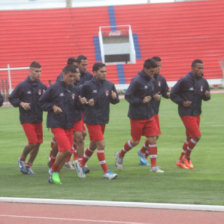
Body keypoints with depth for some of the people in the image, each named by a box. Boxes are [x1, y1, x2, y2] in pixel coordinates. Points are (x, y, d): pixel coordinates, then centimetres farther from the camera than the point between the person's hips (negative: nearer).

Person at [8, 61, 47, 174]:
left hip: (38, 119, 5)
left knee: (38, 143, 3)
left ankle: (28, 165, 21)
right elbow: (11, 98, 1)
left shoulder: (42, 86, 3)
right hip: (27, 119, -5)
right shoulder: (22, 86, -8)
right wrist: (21, 103, -13)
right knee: (33, 142, -12)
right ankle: (22, 159, 15)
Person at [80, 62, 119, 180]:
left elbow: (115, 101, 10)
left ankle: (81, 165, 37)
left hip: (103, 119, 6)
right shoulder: (88, 86, -10)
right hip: (92, 120, -6)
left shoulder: (109, 85, 3)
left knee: (93, 144, 18)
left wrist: (114, 97, -13)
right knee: (101, 144, -11)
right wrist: (87, 102, -19)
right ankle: (106, 171, -6)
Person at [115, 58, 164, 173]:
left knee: (152, 139, -2)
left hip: (150, 116, 6)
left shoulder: (152, 81, 6)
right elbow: (127, 96, -16)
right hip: (137, 116, -6)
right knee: (135, 141, 5)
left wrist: (156, 97, -2)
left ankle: (153, 166, 2)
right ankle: (120, 156, 31)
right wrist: (141, 101, -24)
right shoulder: (136, 81, -16)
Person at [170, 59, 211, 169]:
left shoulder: (203, 81, 4)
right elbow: (173, 94, -7)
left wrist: (207, 95, -10)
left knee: (190, 138, 11)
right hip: (186, 113, -7)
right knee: (197, 135, -14)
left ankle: (181, 160, 23)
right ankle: (187, 157, 5)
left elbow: (205, 98, 13)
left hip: (196, 113, 7)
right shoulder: (185, 80, -14)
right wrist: (182, 102, -18)